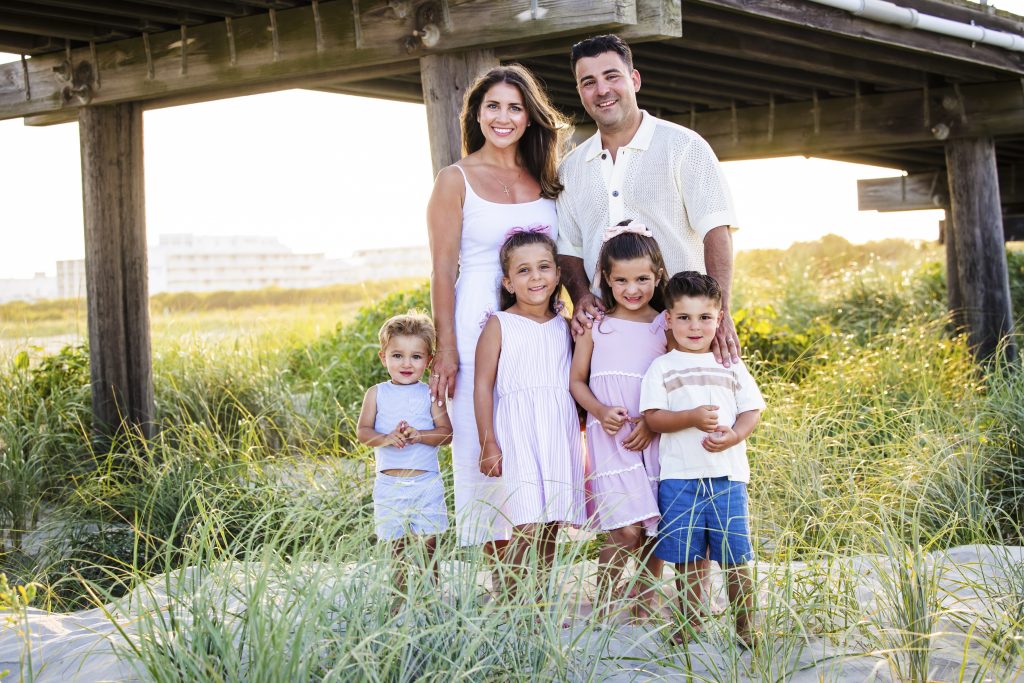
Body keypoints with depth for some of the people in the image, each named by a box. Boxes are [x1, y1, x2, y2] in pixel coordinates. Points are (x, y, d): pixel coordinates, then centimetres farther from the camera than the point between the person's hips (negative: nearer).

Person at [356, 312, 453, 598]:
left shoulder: (430, 394, 3)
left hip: (426, 482, -1)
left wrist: (417, 435, -20)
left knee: (427, 549, -1)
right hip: (389, 484, 1)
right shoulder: (376, 394, 6)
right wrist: (387, 438, -20)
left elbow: (446, 432, -3)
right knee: (396, 550, 6)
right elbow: (362, 431, -1)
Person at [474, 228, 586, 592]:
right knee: (528, 528, -14)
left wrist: (582, 432, 11)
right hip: (519, 434, -5)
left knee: (551, 529, 5)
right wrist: (488, 442, -7)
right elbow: (483, 385, -3)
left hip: (560, 433, 5)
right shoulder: (499, 324, -1)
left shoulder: (565, 326, 12)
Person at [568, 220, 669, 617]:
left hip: (654, 436, 2)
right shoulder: (596, 326, 3)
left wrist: (651, 423, -8)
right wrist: (601, 411, -11)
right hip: (610, 436, -2)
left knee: (655, 528, 4)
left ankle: (646, 603, 20)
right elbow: (577, 381, 7)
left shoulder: (665, 326, 5)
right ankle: (602, 605, 1)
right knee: (626, 529, -14)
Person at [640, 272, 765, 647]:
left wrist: (734, 434, -12)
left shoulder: (731, 366, 11)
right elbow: (653, 418, -4)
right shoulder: (662, 367, 4)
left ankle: (745, 627, 13)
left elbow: (751, 410, 9)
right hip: (679, 476, -1)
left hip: (727, 474, 1)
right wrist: (692, 418, -20)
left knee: (737, 557, 1)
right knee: (688, 559, 5)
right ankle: (690, 624, 18)